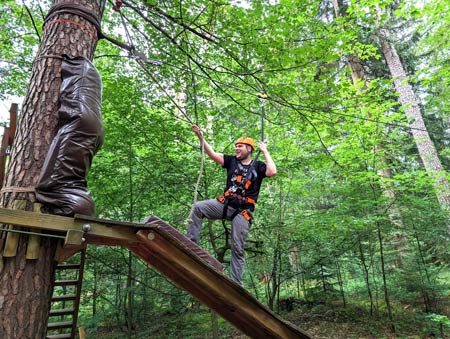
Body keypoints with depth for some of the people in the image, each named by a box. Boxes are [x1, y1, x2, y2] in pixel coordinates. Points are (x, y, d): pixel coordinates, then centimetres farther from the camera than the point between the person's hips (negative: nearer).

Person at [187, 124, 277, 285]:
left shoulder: (257, 166, 3)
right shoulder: (232, 161, 10)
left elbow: (272, 172, -17)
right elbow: (212, 154, 2)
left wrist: (265, 151, -7)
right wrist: (200, 136, -7)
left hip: (242, 211, -3)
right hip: (225, 204, 3)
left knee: (237, 249, -1)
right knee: (197, 207, -17)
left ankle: (235, 284, 8)